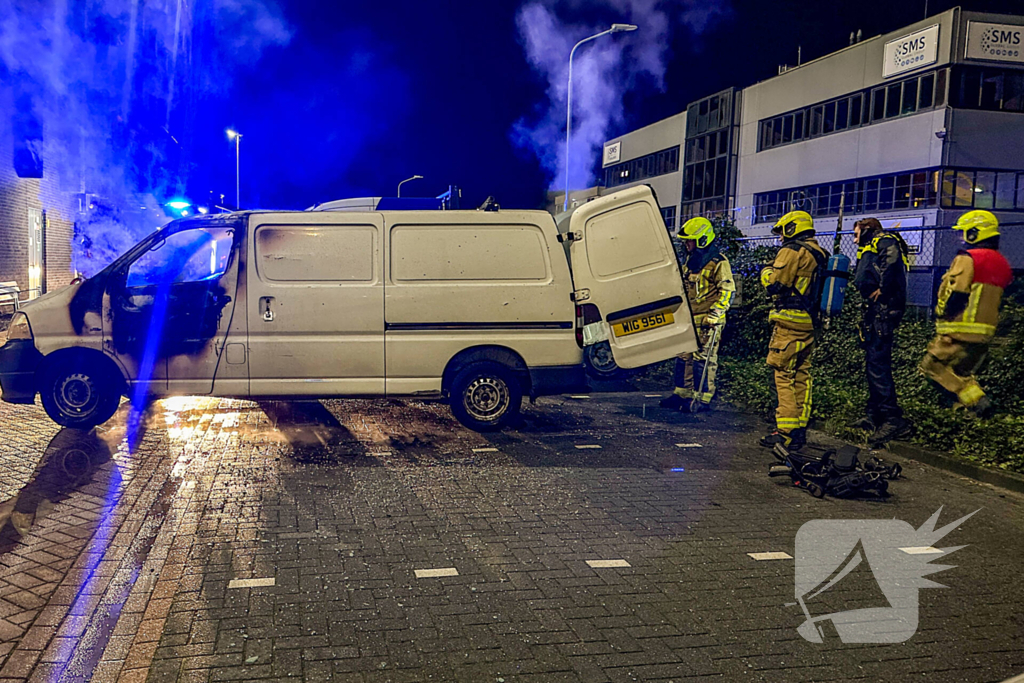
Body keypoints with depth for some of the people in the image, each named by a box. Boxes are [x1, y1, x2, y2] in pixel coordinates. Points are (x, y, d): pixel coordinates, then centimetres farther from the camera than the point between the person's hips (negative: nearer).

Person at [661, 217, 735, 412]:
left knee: (703, 359, -7)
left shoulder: (718, 262, -9)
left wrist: (716, 313, -20)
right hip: (688, 318, 9)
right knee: (684, 356, 11)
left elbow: (728, 291, -12)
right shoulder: (690, 260, 17)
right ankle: (682, 394, 19)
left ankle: (702, 398, -2)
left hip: (707, 320, -9)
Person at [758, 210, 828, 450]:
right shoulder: (819, 253, 18)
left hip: (789, 322, -9)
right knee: (802, 375, 11)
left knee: (783, 375, -8)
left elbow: (774, 283, -12)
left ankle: (786, 432, -12)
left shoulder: (792, 251, -10)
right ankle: (800, 428, 15)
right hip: (810, 322, 9)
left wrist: (766, 271, 5)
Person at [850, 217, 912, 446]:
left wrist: (883, 288, -21)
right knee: (872, 362, 13)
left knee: (878, 362, -16)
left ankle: (893, 419, -18)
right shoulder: (869, 249, 30)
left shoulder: (884, 240, 0)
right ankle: (874, 415, 21)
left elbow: (892, 258, -23)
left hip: (884, 307, -11)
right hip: (874, 310, 11)